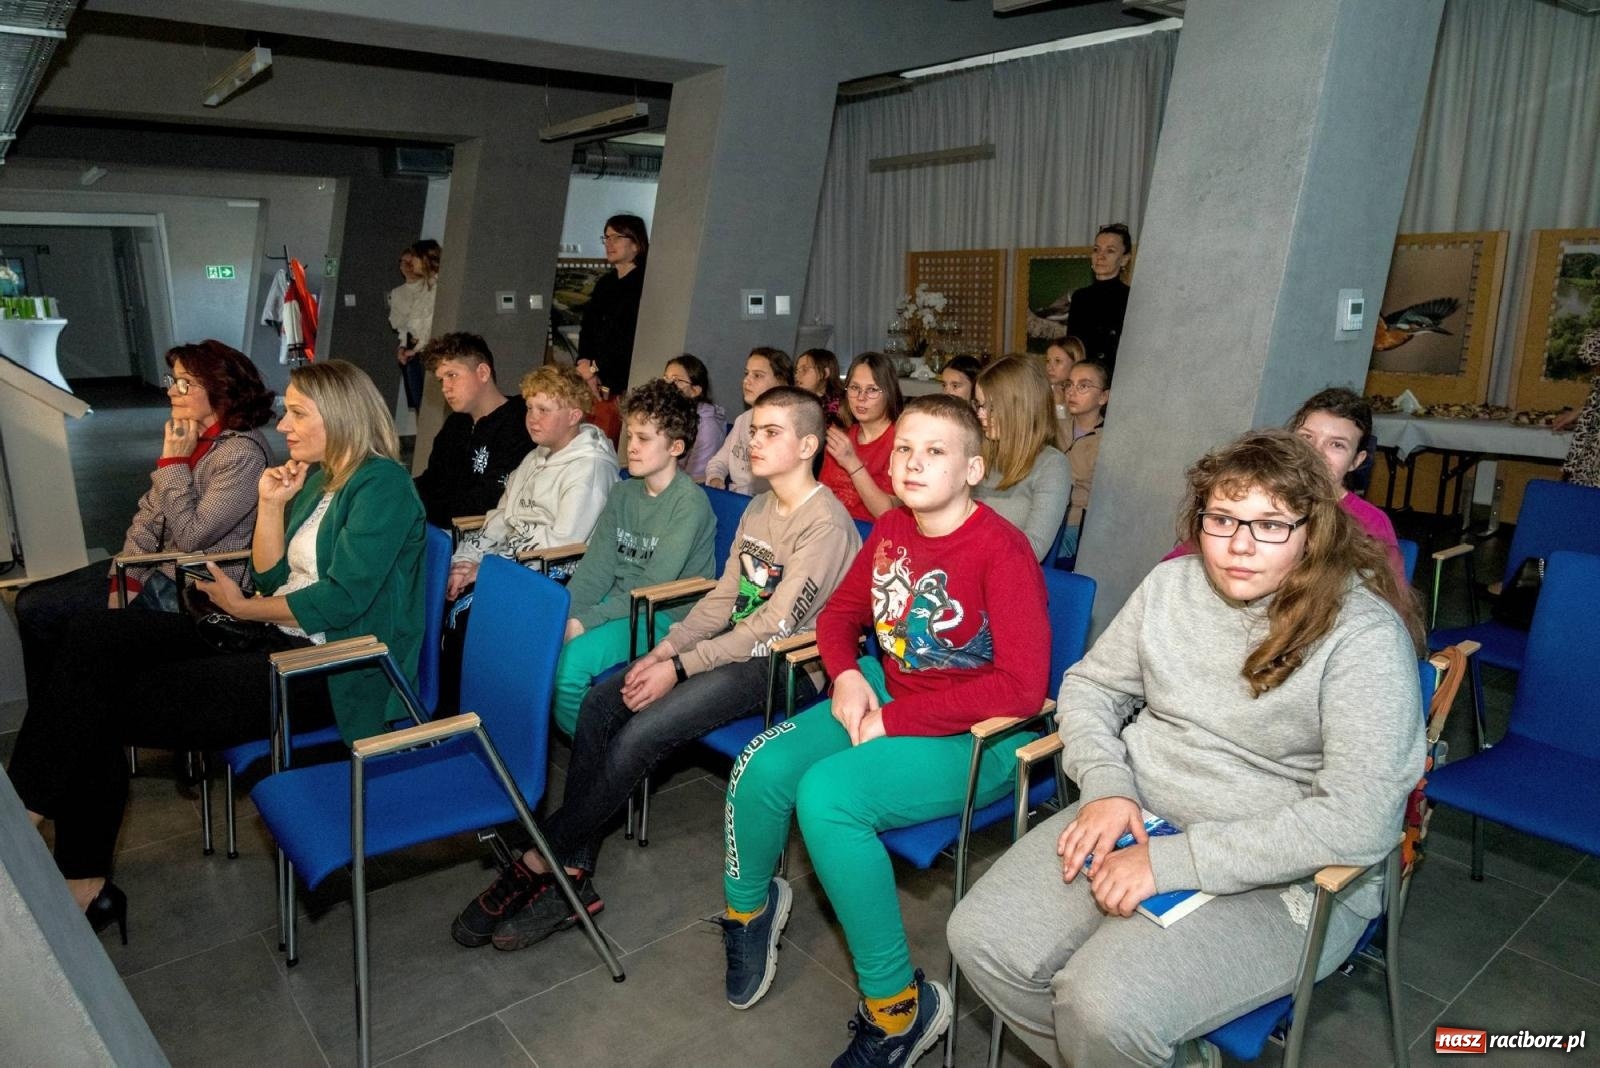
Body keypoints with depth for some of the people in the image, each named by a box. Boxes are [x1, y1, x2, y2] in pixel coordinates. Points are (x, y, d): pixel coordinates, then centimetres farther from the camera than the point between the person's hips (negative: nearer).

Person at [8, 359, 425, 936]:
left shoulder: (382, 484, -12)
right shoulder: (316, 477, 16)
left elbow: (342, 599, -19)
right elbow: (272, 578, 15)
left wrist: (244, 607, -6)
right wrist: (271, 504, 1)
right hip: (276, 639, 9)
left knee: (109, 704, -13)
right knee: (89, 639, -4)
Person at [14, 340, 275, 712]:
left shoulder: (242, 454, -23)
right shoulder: (189, 435, 5)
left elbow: (190, 535, -23)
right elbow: (148, 513, 6)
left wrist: (173, 462, -20)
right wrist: (126, 578, -5)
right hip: (156, 567, 9)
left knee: (39, 612, -4)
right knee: (32, 604, 9)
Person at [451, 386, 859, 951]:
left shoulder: (826, 524, -16)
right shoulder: (759, 509, 13)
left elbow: (775, 625, -21)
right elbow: (723, 598, 11)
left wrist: (680, 667, -21)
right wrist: (666, 648, -5)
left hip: (786, 666, -8)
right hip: (735, 645, 9)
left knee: (640, 733, -23)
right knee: (601, 700, -10)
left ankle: (538, 865, -5)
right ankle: (572, 875, -6)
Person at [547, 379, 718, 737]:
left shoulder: (690, 502, -14)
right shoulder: (623, 493, 10)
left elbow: (652, 588, -19)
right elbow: (596, 567, 2)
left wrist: (584, 622, -23)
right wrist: (563, 613, -15)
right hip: (616, 603, 7)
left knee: (572, 659, -28)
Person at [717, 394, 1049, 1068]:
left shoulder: (1001, 549, -20)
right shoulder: (891, 528, 2)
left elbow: (1022, 688, -25)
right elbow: (841, 612, 16)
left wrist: (894, 720, -21)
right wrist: (846, 675, -7)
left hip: (976, 737, -7)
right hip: (885, 694, 7)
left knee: (826, 795, -28)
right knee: (763, 767, -13)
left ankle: (898, 1007, -9)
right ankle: (749, 905, 21)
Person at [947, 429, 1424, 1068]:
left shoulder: (1364, 633, -15)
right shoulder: (1172, 584, 2)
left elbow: (1359, 820, -22)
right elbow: (1090, 686, 12)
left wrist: (1174, 861, -24)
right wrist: (1106, 785, -8)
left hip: (1282, 875, -5)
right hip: (1138, 817, 6)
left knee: (1105, 1008, -27)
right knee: (982, 941, -10)